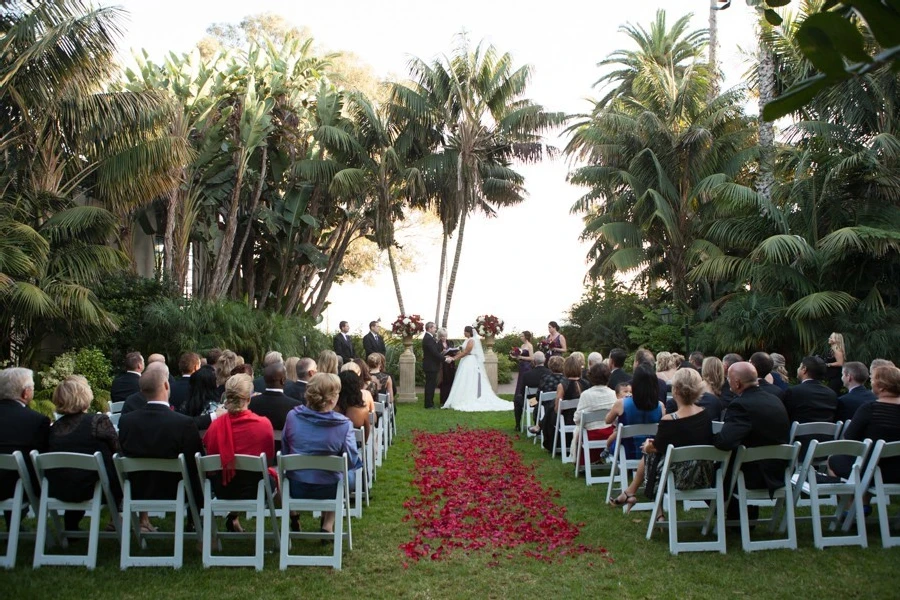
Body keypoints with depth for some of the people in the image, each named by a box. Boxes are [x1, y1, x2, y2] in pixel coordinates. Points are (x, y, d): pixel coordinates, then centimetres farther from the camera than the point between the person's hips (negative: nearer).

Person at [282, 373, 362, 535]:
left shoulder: (292, 416, -13)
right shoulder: (344, 424, -22)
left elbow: (285, 451, 1)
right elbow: (352, 461, -14)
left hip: (296, 488, 2)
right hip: (329, 489, -2)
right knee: (351, 474, 31)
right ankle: (328, 525, 32)